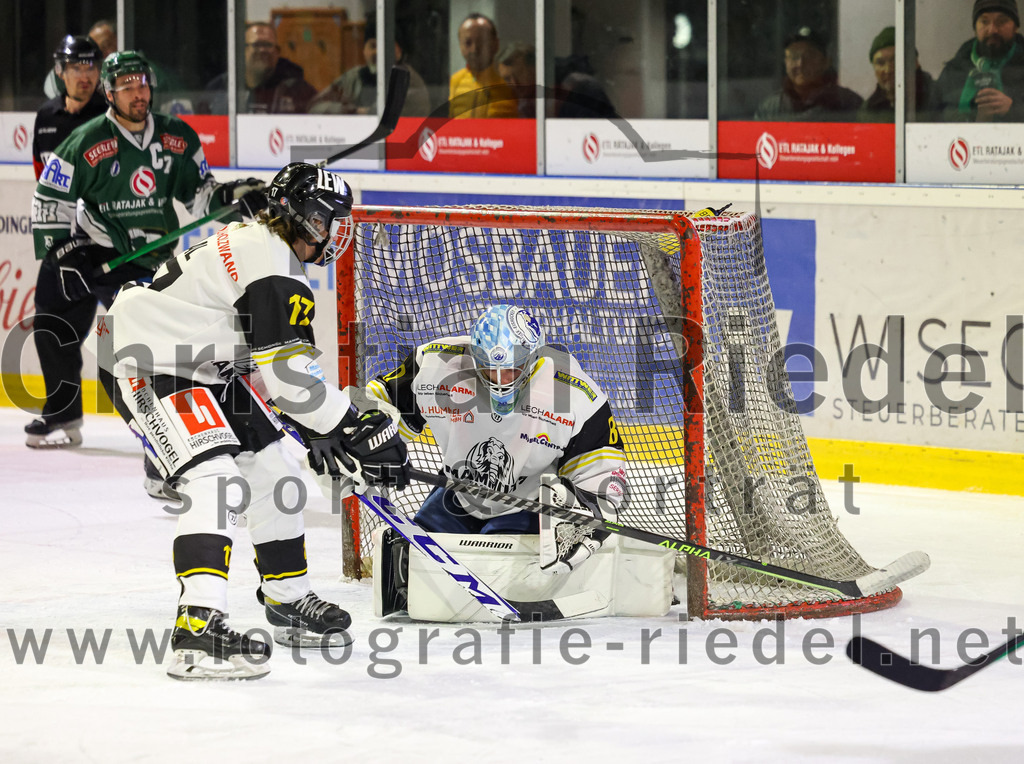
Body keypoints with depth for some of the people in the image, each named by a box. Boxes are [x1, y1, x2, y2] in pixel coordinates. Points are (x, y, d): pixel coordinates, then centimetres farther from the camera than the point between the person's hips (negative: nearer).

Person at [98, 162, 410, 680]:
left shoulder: (253, 244, 13)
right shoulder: (273, 268, -21)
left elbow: (272, 369, 18)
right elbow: (287, 375, -25)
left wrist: (324, 440, 13)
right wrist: (359, 430, -18)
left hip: (203, 365, 11)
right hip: (147, 363, -11)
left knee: (271, 470, 17)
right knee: (214, 479, -26)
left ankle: (288, 602, 35)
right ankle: (198, 629, -37)